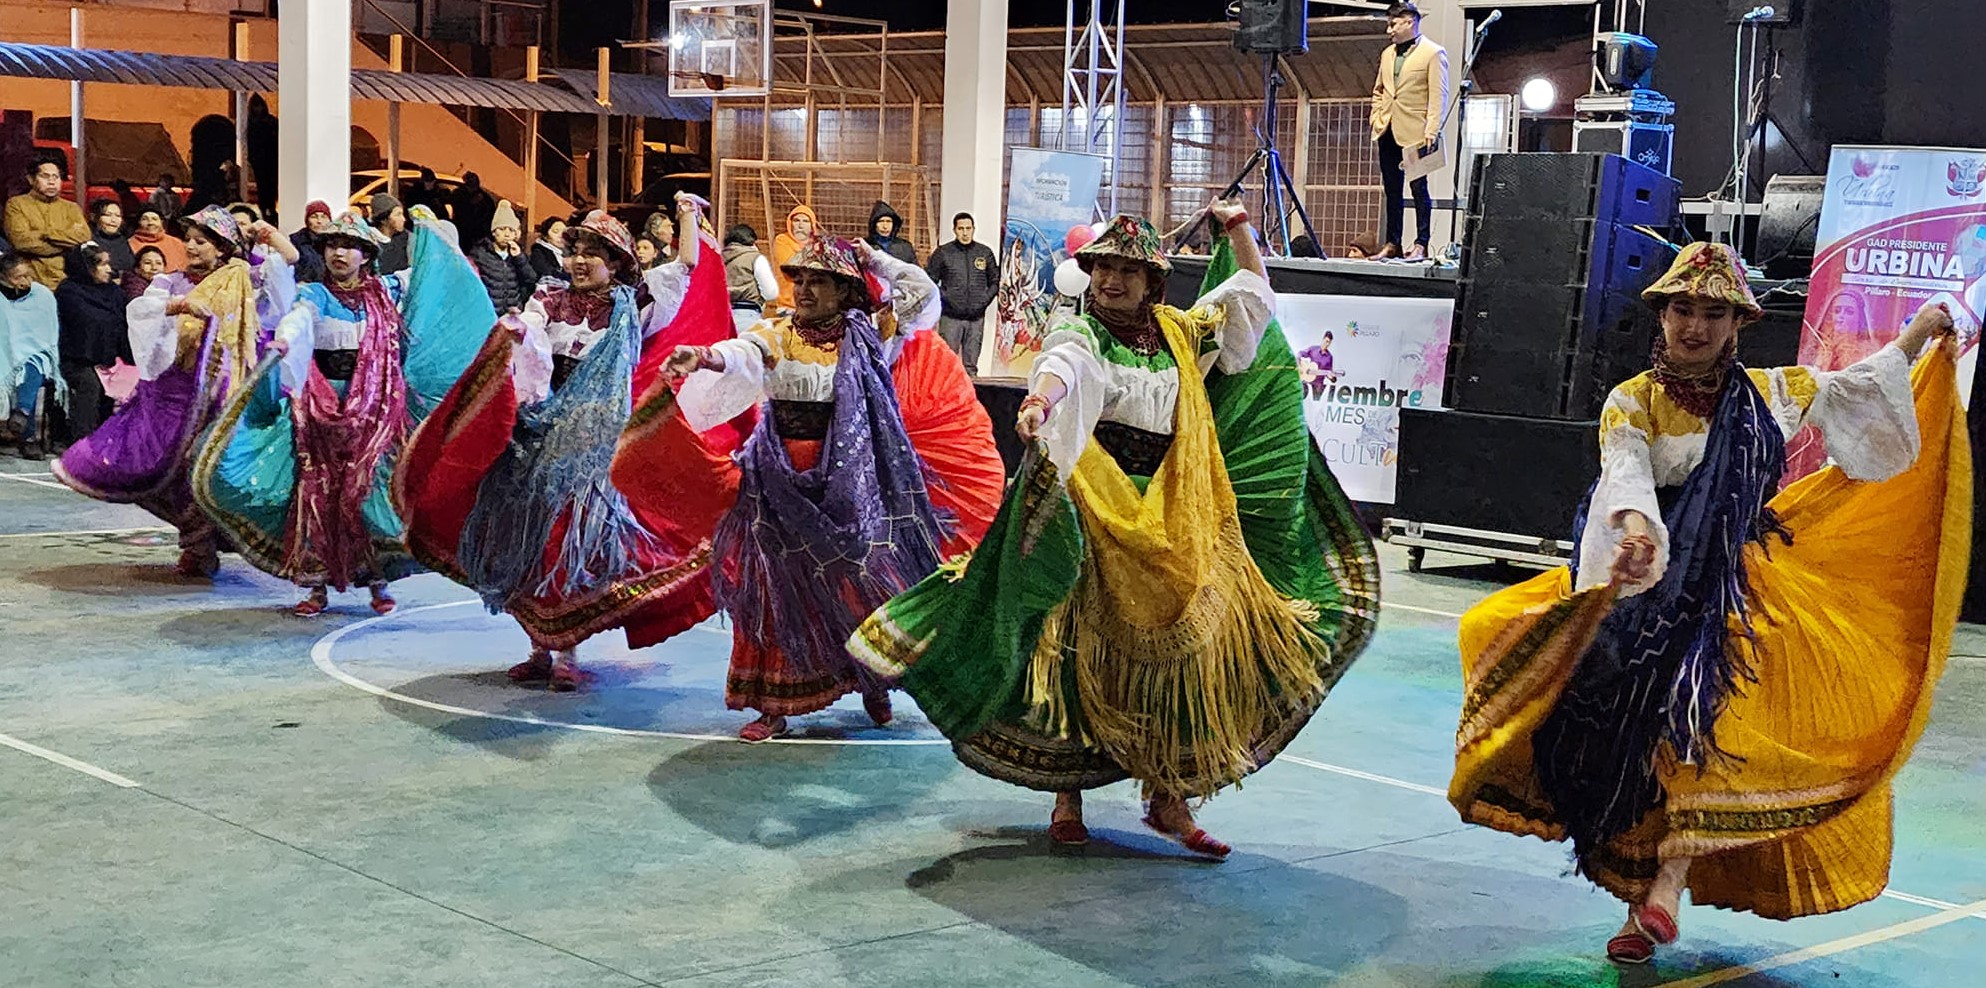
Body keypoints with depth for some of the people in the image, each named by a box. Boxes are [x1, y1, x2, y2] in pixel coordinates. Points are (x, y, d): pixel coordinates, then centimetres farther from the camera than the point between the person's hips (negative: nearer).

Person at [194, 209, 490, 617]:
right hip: (323, 406, -1)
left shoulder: (385, 292, 10)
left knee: (370, 490, -4)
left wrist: (426, 229, 15)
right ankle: (317, 585, 2)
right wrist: (283, 341, -41)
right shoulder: (315, 296, 2)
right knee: (319, 491, -4)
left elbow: (427, 275, 22)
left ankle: (377, 577, 6)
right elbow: (296, 321, -19)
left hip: (375, 407, 1)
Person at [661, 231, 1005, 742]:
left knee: (862, 578, 0)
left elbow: (924, 295, 6)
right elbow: (740, 354, -19)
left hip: (852, 481, 0)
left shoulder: (867, 335, 5)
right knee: (778, 585, 1)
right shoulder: (775, 335, 1)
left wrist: (871, 258, 5)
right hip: (783, 482, 0)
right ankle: (772, 703, 9)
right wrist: (702, 356, -40)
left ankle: (873, 682, 23)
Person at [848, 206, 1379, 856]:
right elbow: (1062, 366, -28)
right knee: (1082, 652, -3)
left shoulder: (1180, 333, 15)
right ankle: (1067, 794, 8)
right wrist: (1039, 400, -49)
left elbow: (1254, 297, 28)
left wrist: (1239, 227, 23)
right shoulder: (1080, 333, -3)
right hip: (1095, 514, -5)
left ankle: (1169, 797, 12)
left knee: (1175, 655, 2)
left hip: (1174, 521, 5)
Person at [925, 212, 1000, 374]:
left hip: (976, 318, 2)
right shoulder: (943, 253, 2)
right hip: (950, 317, -2)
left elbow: (995, 281, 18)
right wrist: (944, 297, -7)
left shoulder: (985, 253, 10)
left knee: (971, 365, 6)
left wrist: (985, 299, 3)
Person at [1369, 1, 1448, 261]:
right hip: (1388, 132, 7)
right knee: (1392, 190, 8)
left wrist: (1432, 132, -18)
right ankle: (1392, 244, 12)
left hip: (1414, 133, -7)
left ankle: (1420, 245, -1)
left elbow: (1438, 96, -10)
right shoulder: (1387, 54, 16)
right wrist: (1377, 118, 11)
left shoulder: (1433, 54, -5)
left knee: (1419, 189, -3)